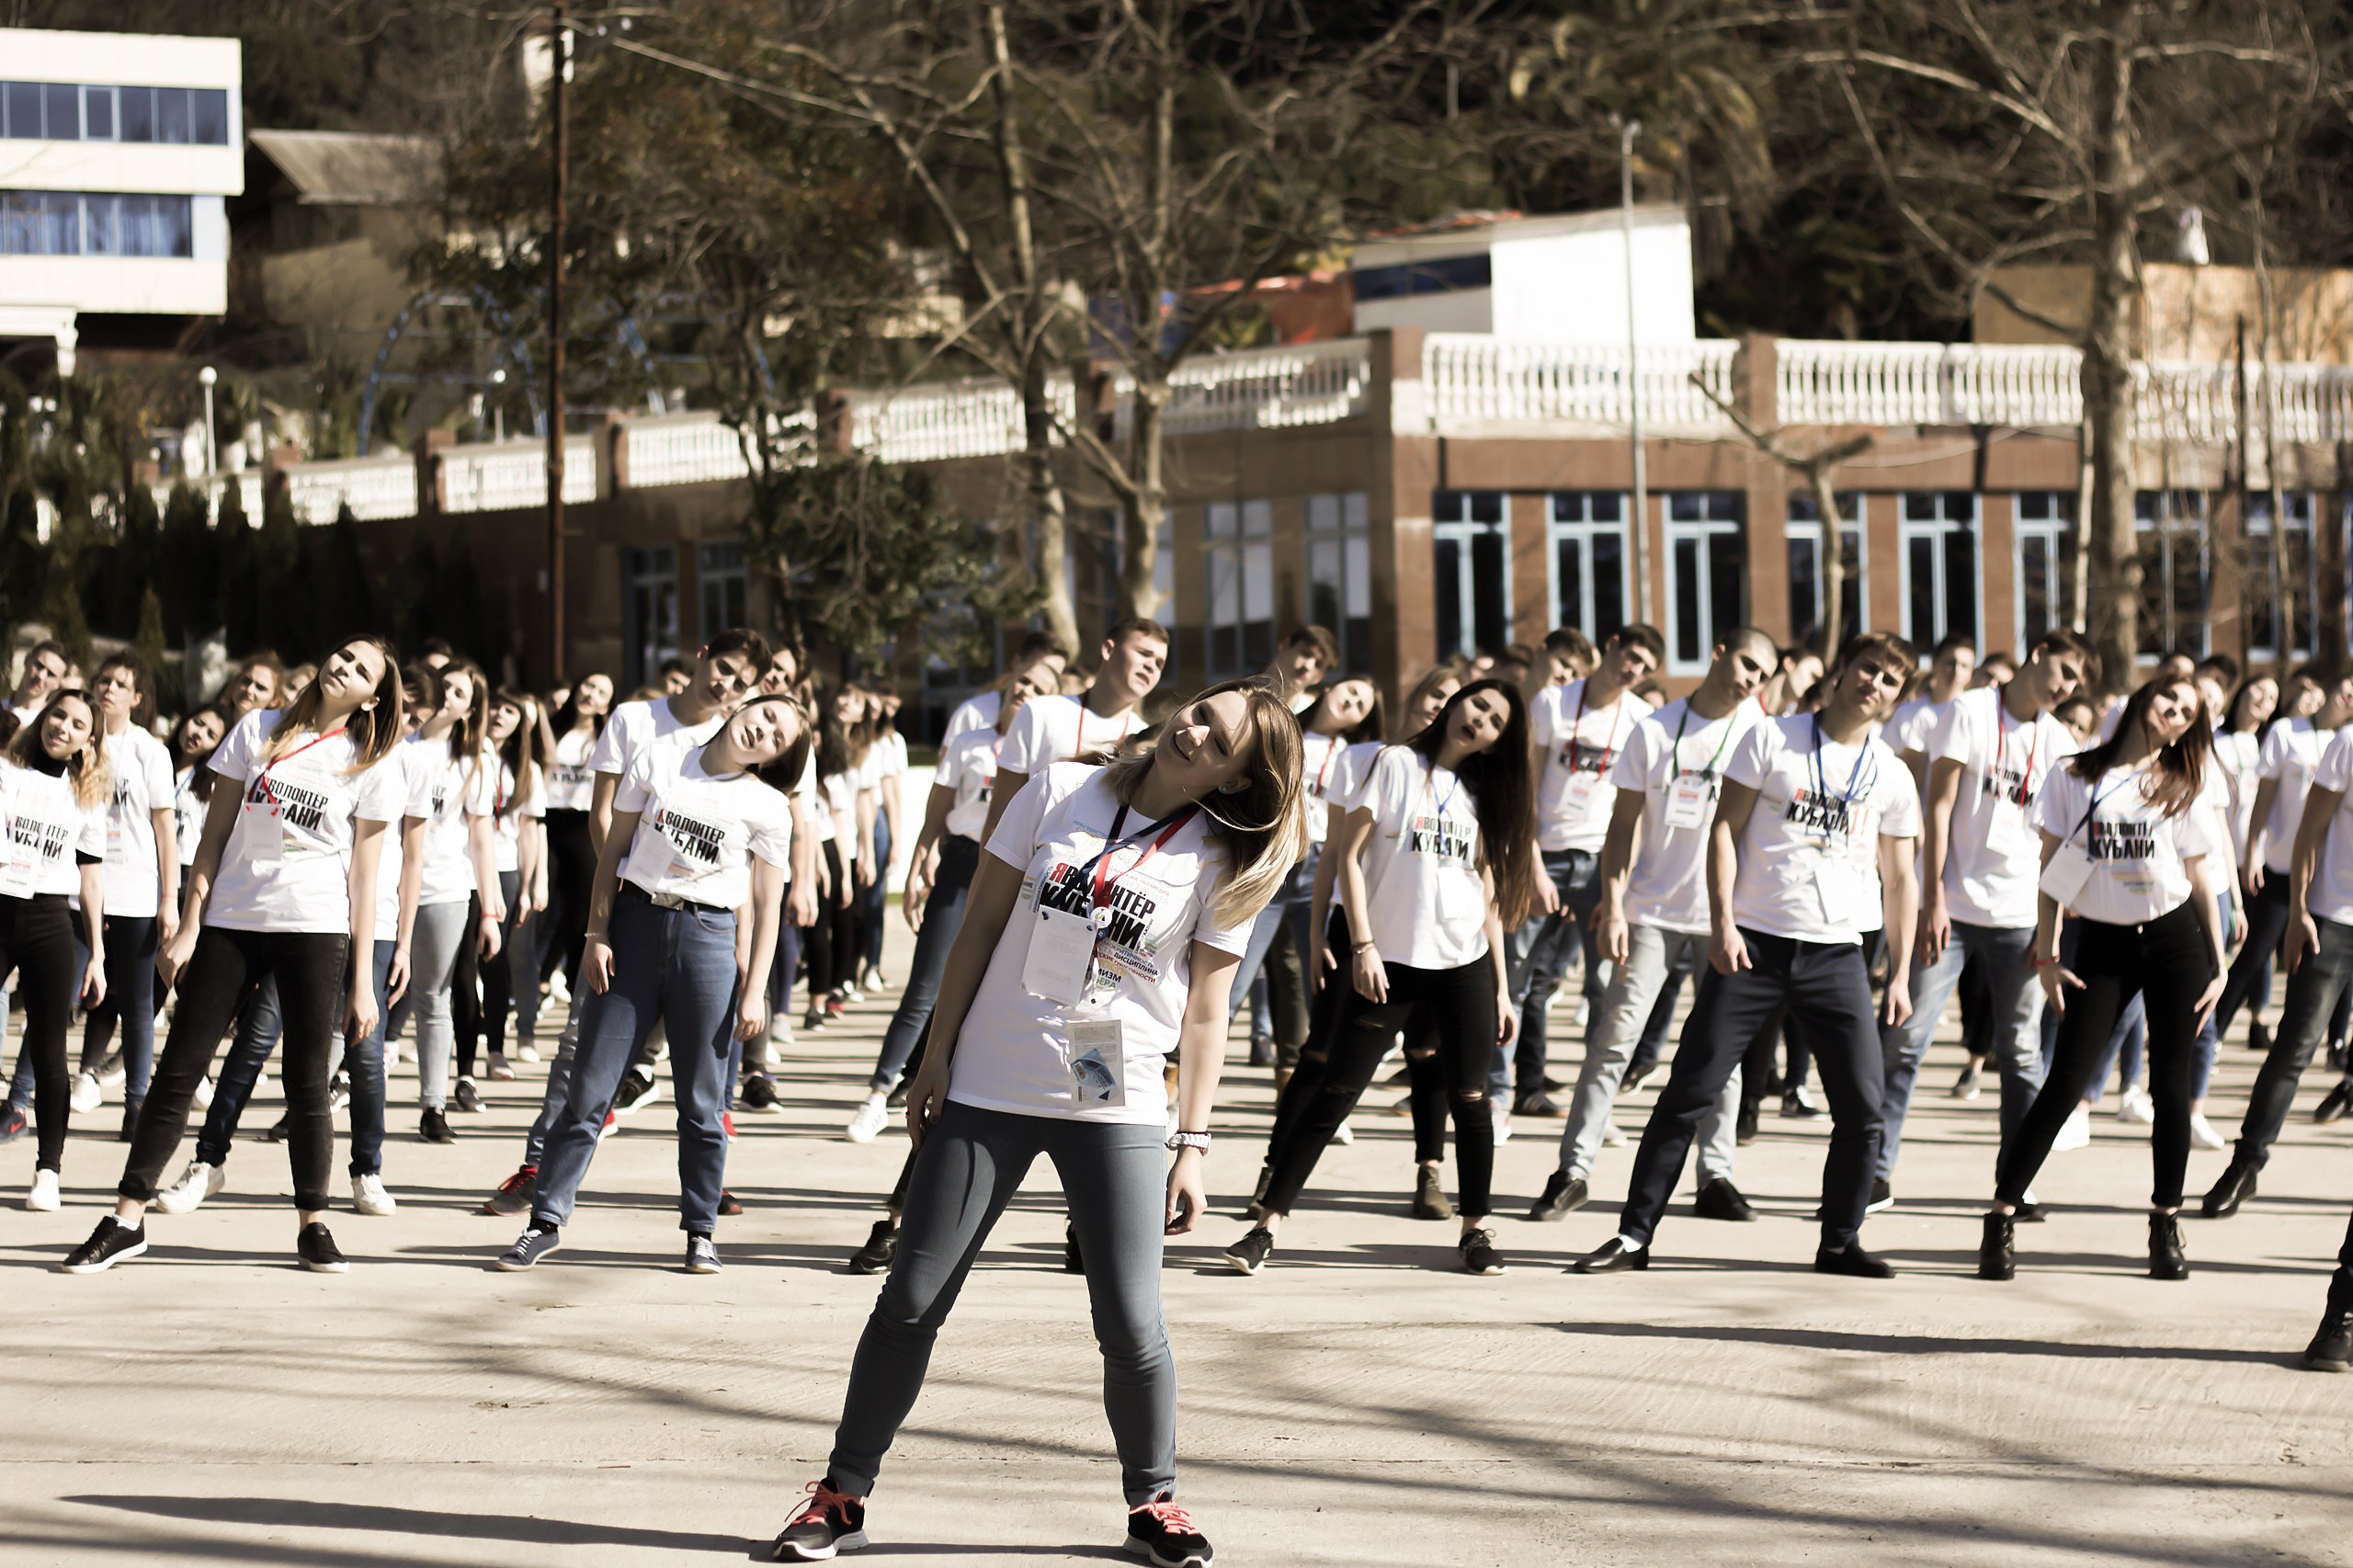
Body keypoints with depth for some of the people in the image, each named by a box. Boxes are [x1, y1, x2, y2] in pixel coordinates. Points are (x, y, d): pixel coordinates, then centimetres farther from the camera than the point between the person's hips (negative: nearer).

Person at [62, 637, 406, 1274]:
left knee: (308, 1083, 0)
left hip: (316, 931, -1)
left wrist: (362, 979, -1)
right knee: (177, 1070, 1)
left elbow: (362, 877, 3)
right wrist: (188, 927, 1)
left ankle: (313, 1223, 11)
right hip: (229, 922, 1)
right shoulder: (258, 732, 7)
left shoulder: (369, 768, 4)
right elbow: (215, 836, 7)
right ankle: (127, 1221, 4)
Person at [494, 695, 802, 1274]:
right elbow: (613, 850, 8)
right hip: (635, 925, 1)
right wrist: (596, 934, 2)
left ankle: (701, 1231, 17)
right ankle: (547, 1220, 10)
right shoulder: (658, 762, 3)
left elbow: (767, 906, 3)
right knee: (590, 1088, 2)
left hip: (707, 938, -1)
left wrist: (754, 991, -3)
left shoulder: (767, 807, 1)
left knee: (703, 1102, 3)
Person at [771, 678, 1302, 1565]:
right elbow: (981, 924, 4)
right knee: (911, 1301, 1)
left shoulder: (1222, 867, 0)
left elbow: (1205, 1016, 1)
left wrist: (1193, 1147, -4)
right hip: (988, 1091, 1)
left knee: (1132, 1326, -5)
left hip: (1116, 1108, -1)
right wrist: (937, 1057, 1)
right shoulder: (1061, 792, 1)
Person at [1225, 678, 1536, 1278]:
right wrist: (1362, 946, -11)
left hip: (1465, 964, 4)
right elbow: (1350, 854, -3)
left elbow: (1490, 896, 15)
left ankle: (1476, 1228, 13)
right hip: (1390, 961, -4)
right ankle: (1268, 1224, -2)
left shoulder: (1482, 795, 15)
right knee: (1333, 1094, -5)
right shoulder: (1397, 764, 2)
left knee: (1470, 1098, 1)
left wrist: (1502, 988, 10)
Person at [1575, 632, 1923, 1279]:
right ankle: (1635, 1234, 2)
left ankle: (1839, 1242, 13)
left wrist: (1899, 973, 9)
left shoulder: (1891, 776, 10)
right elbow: (1725, 829, -1)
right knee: (1690, 1090, -4)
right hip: (1753, 944, -3)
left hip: (1837, 953, 3)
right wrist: (1723, 921, -12)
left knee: (1862, 1108, -3)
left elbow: (1898, 879, 15)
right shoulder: (1771, 740, 1)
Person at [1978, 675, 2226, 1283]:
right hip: (2100, 943, -2)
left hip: (2174, 937, 2)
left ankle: (2166, 1227, 12)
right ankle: (2001, 1219, -3)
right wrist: (2045, 956, -2)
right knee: (2064, 1086, -9)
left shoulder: (2181, 791, 8)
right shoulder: (2073, 777, 4)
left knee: (2171, 1086, 1)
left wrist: (2218, 966, 4)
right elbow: (2051, 873, 4)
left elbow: (2202, 882, 9)